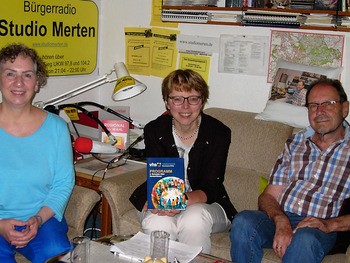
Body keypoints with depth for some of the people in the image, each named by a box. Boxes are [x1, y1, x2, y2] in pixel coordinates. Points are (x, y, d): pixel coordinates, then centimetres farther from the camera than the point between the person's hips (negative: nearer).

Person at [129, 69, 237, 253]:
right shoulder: (154, 130, -5)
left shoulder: (219, 133, -12)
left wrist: (183, 200, -38)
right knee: (158, 223, -32)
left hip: (207, 205, -1)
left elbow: (210, 188, -16)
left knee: (194, 219, -34)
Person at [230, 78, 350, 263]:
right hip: (279, 218, 4)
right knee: (243, 222, -28)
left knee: (304, 239, -38)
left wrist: (330, 224, -18)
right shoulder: (294, 143, 17)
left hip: (318, 227, -3)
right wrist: (281, 221, -13)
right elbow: (268, 196, 8)